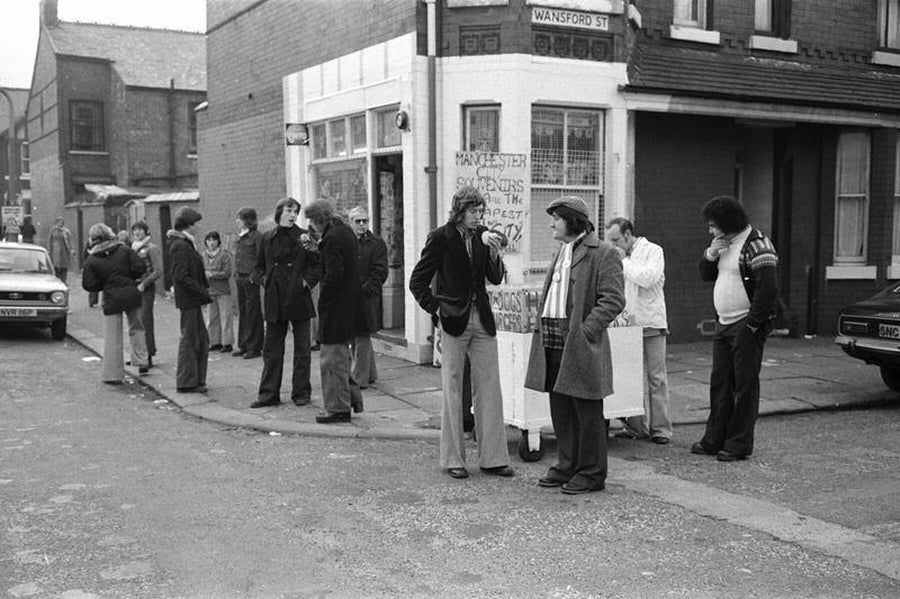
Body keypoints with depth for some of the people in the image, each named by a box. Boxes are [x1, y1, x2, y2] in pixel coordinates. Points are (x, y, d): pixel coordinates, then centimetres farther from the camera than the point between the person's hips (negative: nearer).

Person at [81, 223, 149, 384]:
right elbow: (139, 268, -7)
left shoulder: (92, 260, -3)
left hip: (111, 299, -1)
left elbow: (89, 285, -4)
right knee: (136, 328, 21)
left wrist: (104, 284, 13)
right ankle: (141, 361, 13)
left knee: (112, 337, 5)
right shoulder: (124, 249, -1)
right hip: (131, 295, 1)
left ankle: (113, 374, 8)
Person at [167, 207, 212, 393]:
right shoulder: (179, 246, -15)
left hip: (193, 300, 10)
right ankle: (186, 383, 5)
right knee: (190, 340, -3)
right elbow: (181, 277, -21)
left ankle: (196, 380, 21)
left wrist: (205, 287, 9)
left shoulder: (186, 244, 16)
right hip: (188, 300, -10)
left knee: (202, 340, 14)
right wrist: (203, 292, -18)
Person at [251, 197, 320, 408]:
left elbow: (318, 266, 0)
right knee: (271, 349, 6)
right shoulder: (267, 238, 8)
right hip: (275, 301, 3)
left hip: (299, 299, -3)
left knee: (302, 349, 4)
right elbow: (259, 267, 18)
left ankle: (301, 393, 14)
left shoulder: (304, 237, -2)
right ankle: (268, 394, 14)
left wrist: (307, 281, -12)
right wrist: (264, 279, 0)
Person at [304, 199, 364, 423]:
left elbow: (333, 275, -23)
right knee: (341, 357, 21)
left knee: (332, 359, -2)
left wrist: (322, 302, -14)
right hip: (351, 307, 10)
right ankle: (353, 398, 28)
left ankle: (338, 409, 4)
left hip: (336, 308, -10)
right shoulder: (346, 231, 12)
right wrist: (316, 249, 8)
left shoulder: (332, 238, -18)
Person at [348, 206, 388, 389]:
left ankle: (359, 378, 2)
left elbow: (380, 272, -6)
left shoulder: (377, 243, -1)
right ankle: (370, 373, 26)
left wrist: (364, 289, -14)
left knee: (362, 338, -4)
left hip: (366, 298, -5)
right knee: (355, 338, 12)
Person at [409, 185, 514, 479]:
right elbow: (417, 281, -3)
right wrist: (436, 309, -9)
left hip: (482, 319, 5)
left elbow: (496, 279, 6)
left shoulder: (482, 235, 7)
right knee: (452, 390, 3)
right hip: (454, 322, -5)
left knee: (489, 388, 5)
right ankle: (452, 459, 13)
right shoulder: (441, 238, -6)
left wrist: (493, 251, -10)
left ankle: (492, 457, 13)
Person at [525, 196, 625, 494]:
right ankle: (567, 466, 25)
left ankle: (591, 474, 10)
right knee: (561, 410, 13)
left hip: (581, 345, -8)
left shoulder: (604, 253, -8)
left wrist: (586, 330, -20)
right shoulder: (562, 252, 19)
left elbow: (613, 299, -14)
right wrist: (543, 328, 11)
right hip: (553, 343, 8)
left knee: (587, 413, 1)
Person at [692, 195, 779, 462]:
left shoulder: (756, 245, -15)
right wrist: (710, 255, 0)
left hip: (746, 327, -9)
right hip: (724, 325, 9)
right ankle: (714, 439, 21)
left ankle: (739, 445, 7)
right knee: (719, 383, 12)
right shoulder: (725, 244, 14)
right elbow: (706, 276, 20)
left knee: (745, 385, 0)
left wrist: (751, 324, -18)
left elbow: (768, 289, -21)